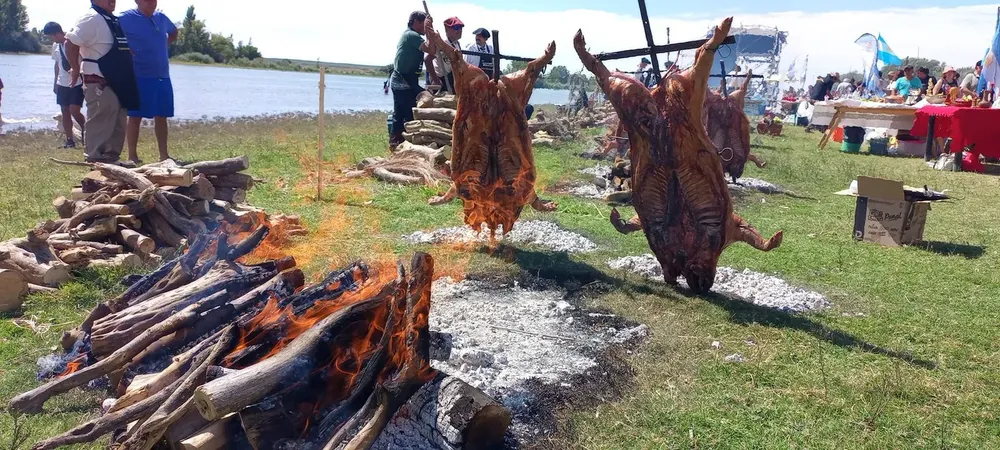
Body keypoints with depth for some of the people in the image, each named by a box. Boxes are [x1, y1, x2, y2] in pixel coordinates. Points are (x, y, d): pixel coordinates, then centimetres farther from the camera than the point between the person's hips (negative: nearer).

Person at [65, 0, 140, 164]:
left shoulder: (114, 20, 16)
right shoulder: (92, 18, -13)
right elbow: (71, 43, -20)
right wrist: (76, 69, -15)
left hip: (117, 83, 10)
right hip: (99, 84, -10)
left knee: (117, 126, 14)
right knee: (100, 126, -7)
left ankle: (112, 159, 24)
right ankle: (97, 161, -1)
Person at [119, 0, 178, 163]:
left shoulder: (161, 18, 12)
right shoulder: (126, 18, -7)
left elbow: (174, 32, 32)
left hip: (163, 77, 6)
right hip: (139, 77, -6)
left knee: (161, 117, 9)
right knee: (135, 117, -1)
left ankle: (164, 155, 16)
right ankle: (132, 156, 5)